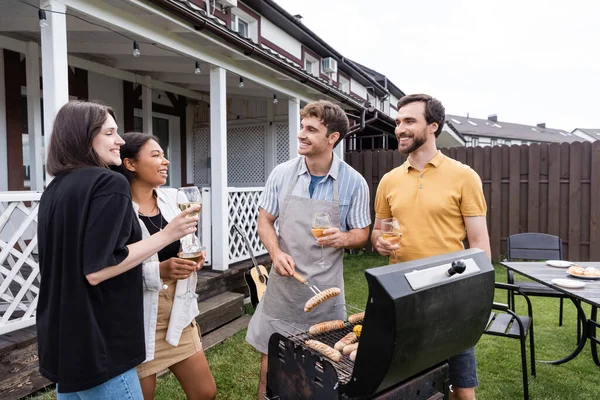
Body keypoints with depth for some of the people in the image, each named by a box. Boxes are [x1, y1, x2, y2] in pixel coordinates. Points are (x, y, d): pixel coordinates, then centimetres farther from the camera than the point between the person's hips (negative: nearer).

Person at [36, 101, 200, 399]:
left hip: (62, 336, 9)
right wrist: (167, 235, -20)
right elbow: (96, 270, -24)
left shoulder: (55, 188, 9)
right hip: (95, 345, -9)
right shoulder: (109, 184, -17)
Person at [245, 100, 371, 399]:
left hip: (325, 291, -1)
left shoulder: (354, 182, -8)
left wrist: (342, 239, -22)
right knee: (271, 365, 14)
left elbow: (362, 234, 1)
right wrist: (276, 253, -14)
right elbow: (265, 220, 4)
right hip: (283, 285, 1)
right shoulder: (281, 174, -3)